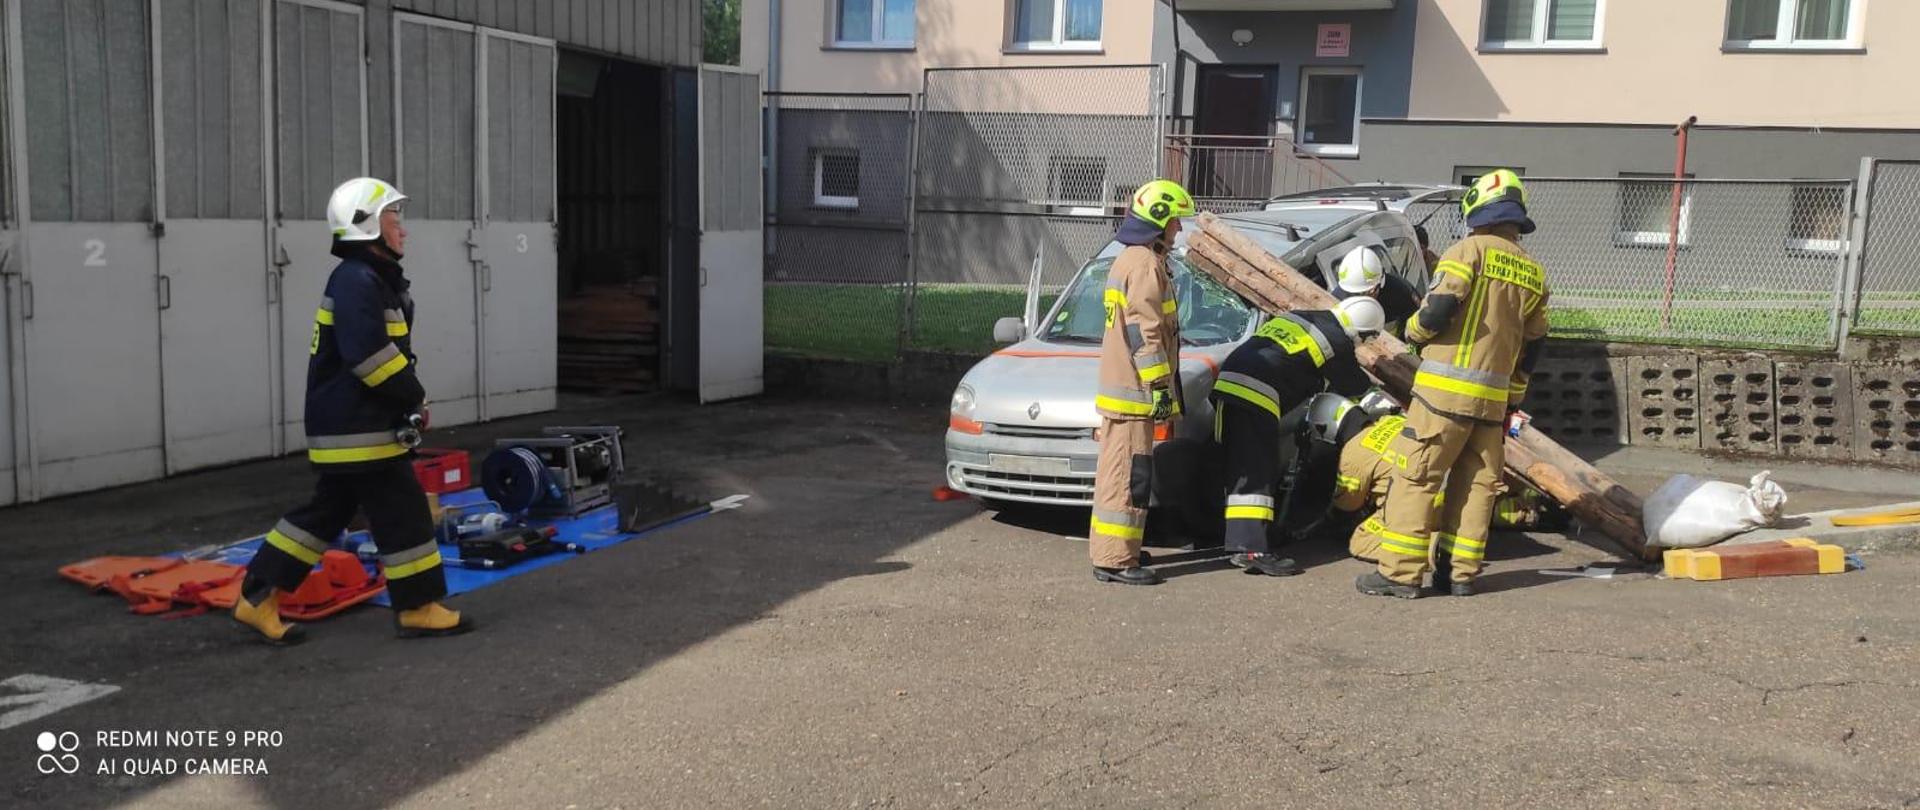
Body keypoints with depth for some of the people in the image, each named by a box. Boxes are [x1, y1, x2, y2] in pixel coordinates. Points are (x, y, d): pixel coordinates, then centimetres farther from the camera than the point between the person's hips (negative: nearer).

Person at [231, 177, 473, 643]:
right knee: (402, 514, -3)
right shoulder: (357, 280, -16)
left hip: (346, 426, 11)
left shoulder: (373, 280, 18)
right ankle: (419, 609, 7)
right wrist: (415, 399, -13)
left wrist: (408, 403, 9)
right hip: (357, 430, -11)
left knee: (327, 513, 15)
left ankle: (257, 599, 20)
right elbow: (371, 356, -24)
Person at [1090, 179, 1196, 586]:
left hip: (1120, 388, 11)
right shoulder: (1146, 265, -14)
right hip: (1134, 390, -11)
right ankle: (1115, 560, -7)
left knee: (1117, 472, 15)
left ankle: (1108, 550, 22)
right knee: (1129, 476, -9)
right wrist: (1160, 388, -18)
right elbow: (1145, 334, -20)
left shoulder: (1129, 260, 19)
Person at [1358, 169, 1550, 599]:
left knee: (1416, 476, -4)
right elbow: (1534, 344, 17)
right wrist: (1513, 397, 25)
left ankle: (1400, 572, -6)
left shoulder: (1472, 249, -5)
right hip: (1494, 397, 7)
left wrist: (1415, 333, 4)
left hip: (1447, 387, -6)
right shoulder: (1534, 272, 15)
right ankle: (1461, 572, 13)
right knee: (1476, 482, 11)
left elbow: (1440, 306, -17)